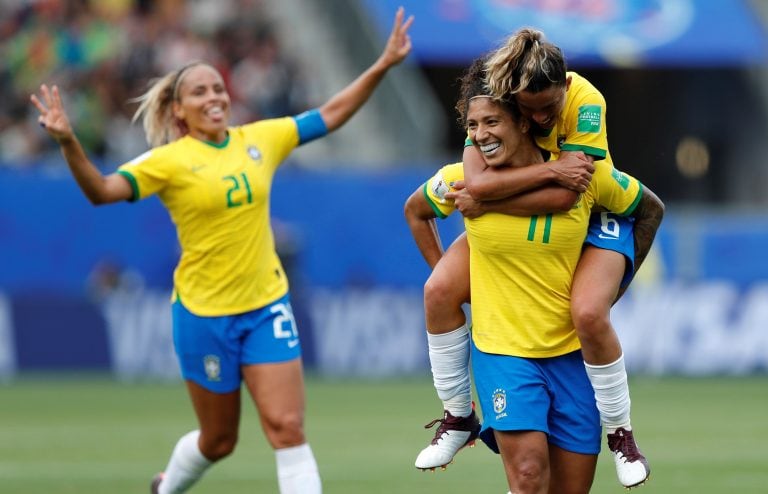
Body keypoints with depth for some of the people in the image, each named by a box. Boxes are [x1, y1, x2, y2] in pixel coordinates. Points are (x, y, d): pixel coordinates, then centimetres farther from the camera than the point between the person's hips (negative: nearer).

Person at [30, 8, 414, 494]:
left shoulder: (260, 140, 2)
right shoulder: (169, 161, -11)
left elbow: (331, 113, 10)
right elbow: (102, 191, -22)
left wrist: (383, 65, 5)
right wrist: (69, 142, -39)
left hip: (268, 306, 3)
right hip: (204, 312, -3)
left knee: (288, 428, -7)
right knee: (219, 440, 11)